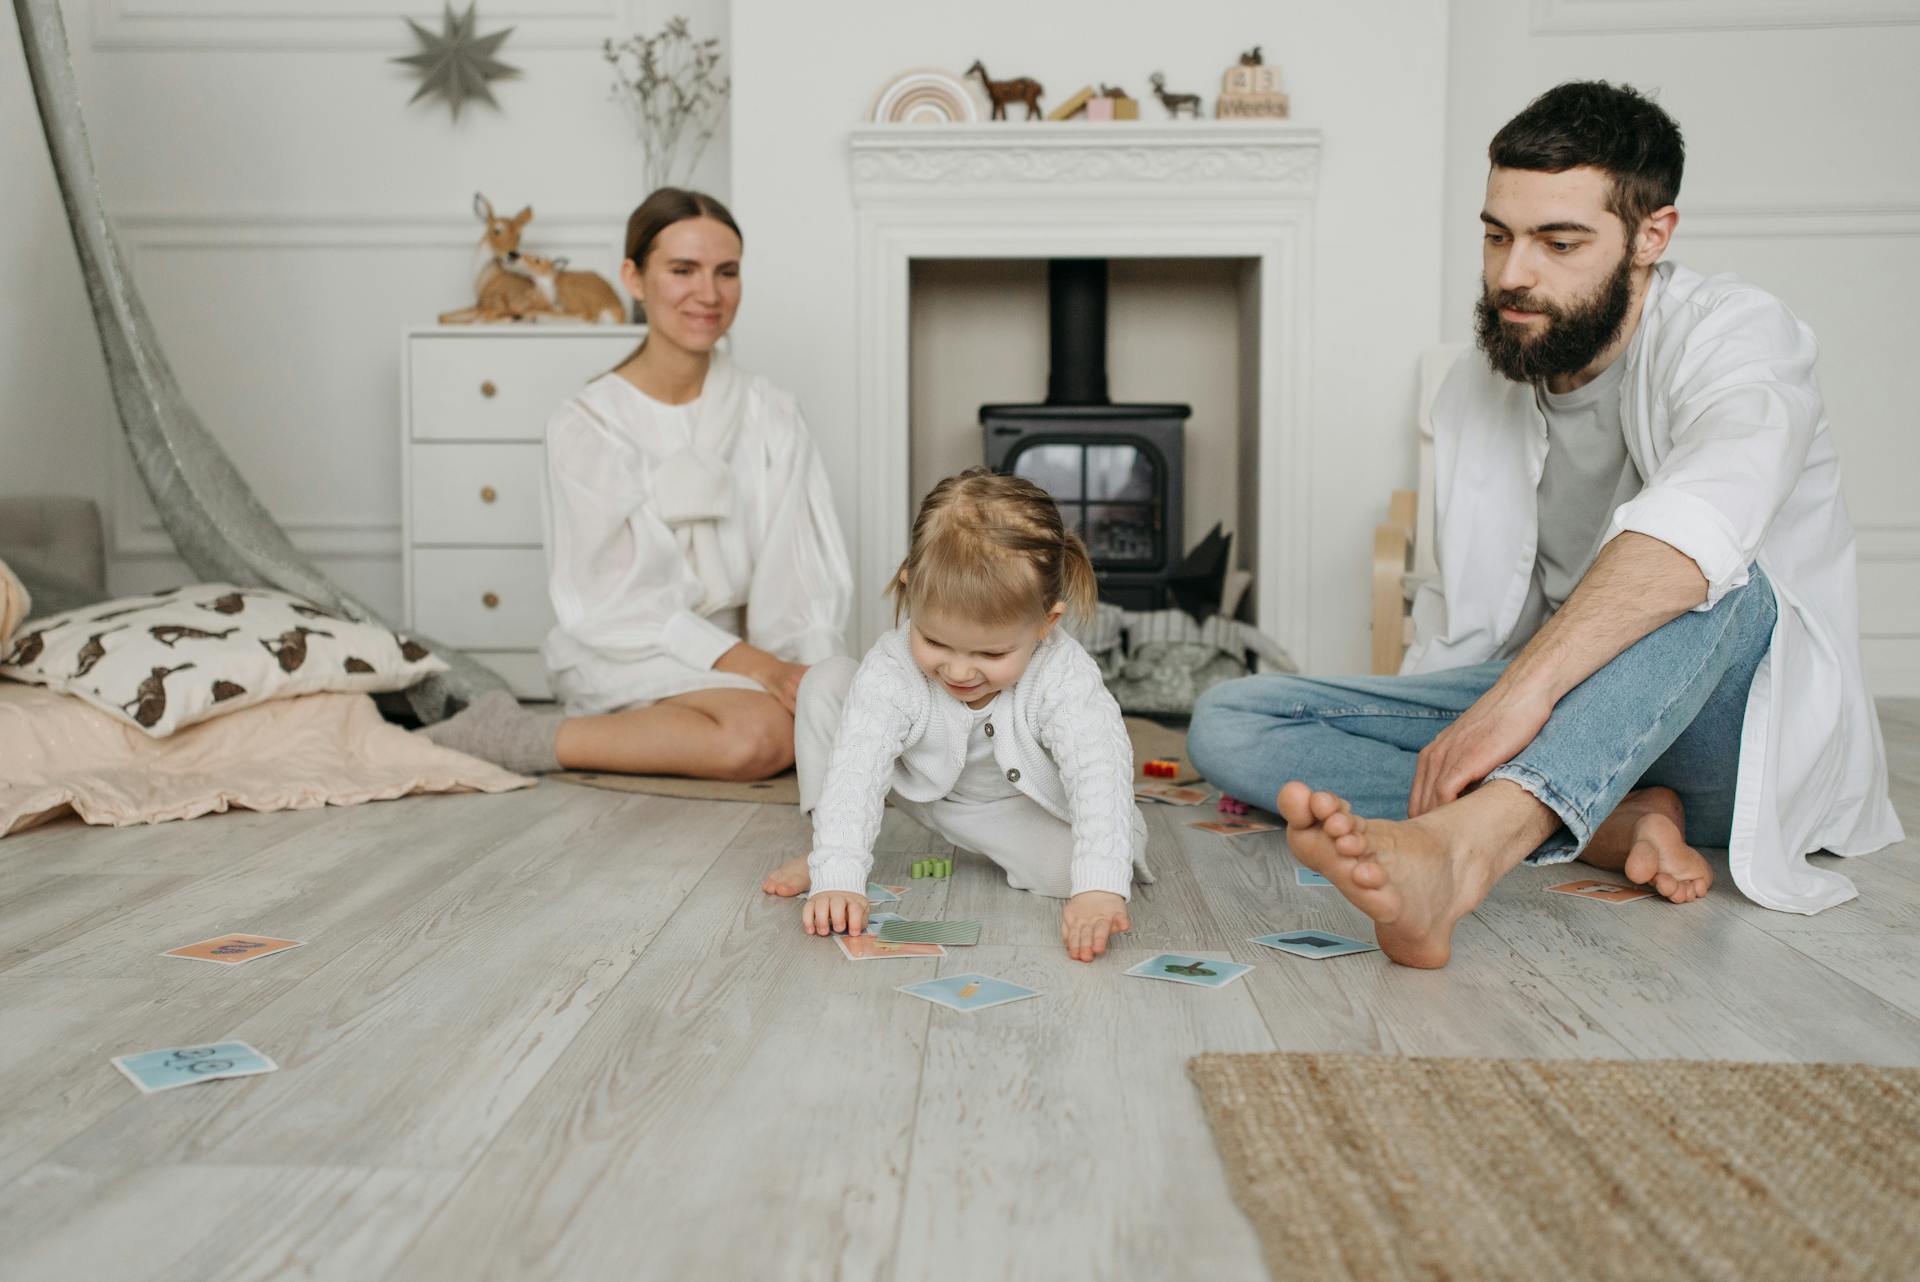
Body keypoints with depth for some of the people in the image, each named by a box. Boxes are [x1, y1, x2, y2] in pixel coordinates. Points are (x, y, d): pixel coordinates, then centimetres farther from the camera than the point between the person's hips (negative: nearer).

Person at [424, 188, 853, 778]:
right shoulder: (585, 424, -6)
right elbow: (611, 602, -11)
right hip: (624, 657, -4)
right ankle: (515, 737, -15)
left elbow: (803, 575, 1)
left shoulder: (770, 415, 5)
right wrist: (761, 667, -21)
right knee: (762, 732, -32)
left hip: (736, 649, 5)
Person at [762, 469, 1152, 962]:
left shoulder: (1064, 676, -35)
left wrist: (1099, 889, -58)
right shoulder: (890, 669, -32)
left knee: (1074, 863, -34)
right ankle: (823, 849, -6)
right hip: (925, 788, 2)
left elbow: (1100, 775, -44)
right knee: (826, 683, -18)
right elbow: (855, 770, -38)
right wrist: (838, 878, -52)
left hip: (1023, 805, -1)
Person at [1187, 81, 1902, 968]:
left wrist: (1523, 688, -46)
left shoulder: (1735, 332, -11)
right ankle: (1615, 821, -25)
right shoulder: (1474, 392, 6)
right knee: (1226, 722, -13)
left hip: (1742, 721, -5)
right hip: (1543, 710, 5)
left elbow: (1700, 520, -35)